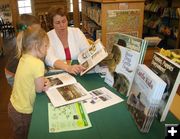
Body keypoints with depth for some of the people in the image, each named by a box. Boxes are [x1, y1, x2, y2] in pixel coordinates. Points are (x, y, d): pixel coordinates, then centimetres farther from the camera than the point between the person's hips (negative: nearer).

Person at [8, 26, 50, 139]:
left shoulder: (24, 58, -3)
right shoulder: (38, 63, -28)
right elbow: (39, 89, -19)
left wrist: (42, 81, -9)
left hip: (14, 105, 7)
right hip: (23, 112, -7)